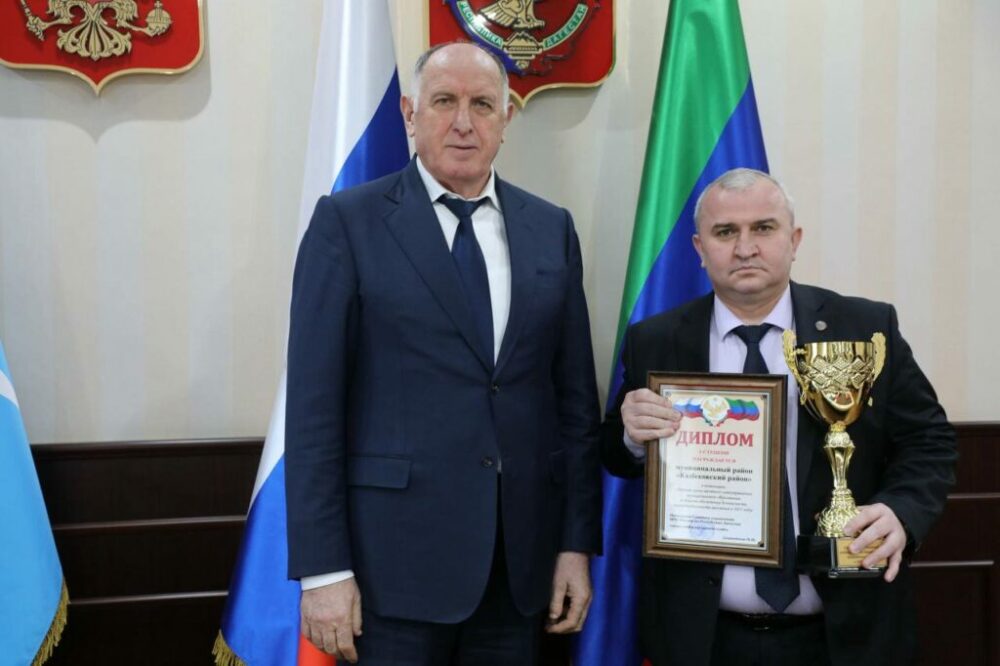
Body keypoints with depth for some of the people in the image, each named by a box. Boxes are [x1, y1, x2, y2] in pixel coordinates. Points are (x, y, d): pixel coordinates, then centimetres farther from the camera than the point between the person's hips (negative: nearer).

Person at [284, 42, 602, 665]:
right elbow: (314, 402, -7)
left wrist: (578, 542, 5)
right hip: (396, 552, -3)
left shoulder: (551, 229, 8)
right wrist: (322, 568, -10)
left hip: (521, 561, 4)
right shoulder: (348, 221, -3)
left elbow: (576, 396, 8)